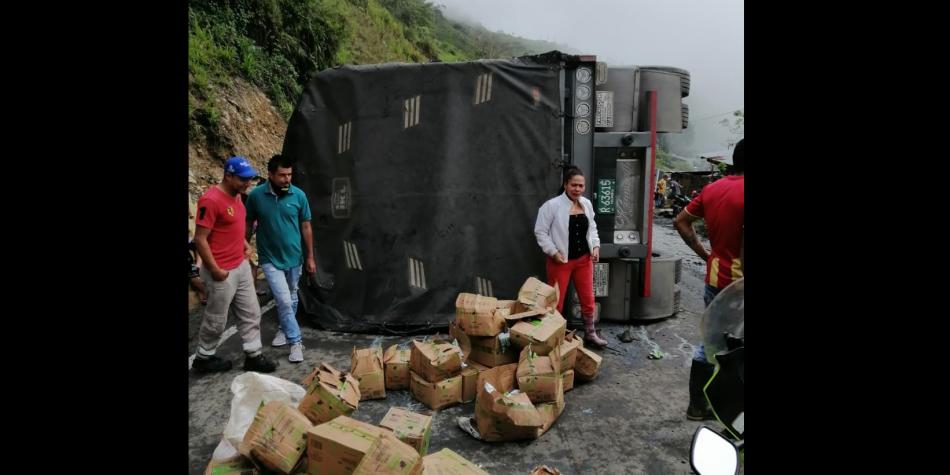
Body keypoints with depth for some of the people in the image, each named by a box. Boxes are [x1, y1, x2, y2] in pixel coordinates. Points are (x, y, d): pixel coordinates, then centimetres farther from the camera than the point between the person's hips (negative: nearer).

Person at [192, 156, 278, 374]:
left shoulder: (235, 195, 6)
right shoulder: (211, 200, -22)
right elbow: (200, 239, -21)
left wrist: (245, 244, 9)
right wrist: (215, 270, -19)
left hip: (241, 266, 9)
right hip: (222, 272, -9)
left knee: (251, 313, 13)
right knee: (216, 319, 8)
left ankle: (253, 356, 23)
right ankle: (203, 358, 28)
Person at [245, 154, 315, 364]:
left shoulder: (299, 195, -9)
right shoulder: (256, 196, -11)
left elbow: (306, 226, -1)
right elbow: (248, 224, 2)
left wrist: (310, 256, 1)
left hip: (294, 257, 2)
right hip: (270, 259, -2)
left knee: (291, 298, 17)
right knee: (284, 301, -7)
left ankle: (283, 328, 40)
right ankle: (296, 341, 5)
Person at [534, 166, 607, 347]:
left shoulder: (587, 203, 4)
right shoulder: (552, 205, -15)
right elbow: (540, 231, -12)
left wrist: (595, 246, 1)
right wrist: (553, 252, -18)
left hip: (584, 259, 6)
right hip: (561, 260, -6)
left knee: (588, 298, 15)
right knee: (556, 301, 4)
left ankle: (590, 333, 32)